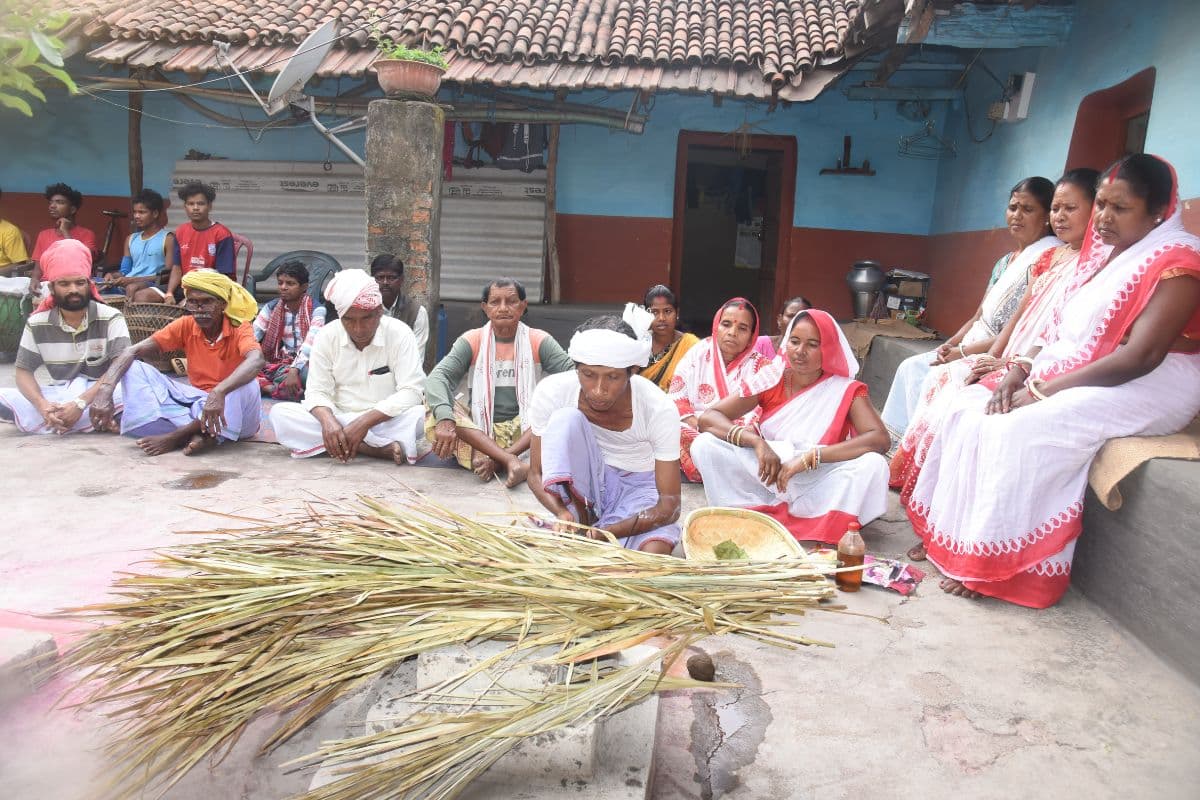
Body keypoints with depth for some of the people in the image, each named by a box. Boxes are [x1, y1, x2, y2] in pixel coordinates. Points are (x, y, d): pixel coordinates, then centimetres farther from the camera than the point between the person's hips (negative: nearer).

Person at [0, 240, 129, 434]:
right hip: (60, 395, 4)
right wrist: (42, 405, -20)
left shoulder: (110, 318, -8)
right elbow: (23, 371, 3)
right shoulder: (37, 323, 2)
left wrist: (81, 403, -28)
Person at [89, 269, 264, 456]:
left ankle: (175, 436, -25)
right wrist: (105, 389, -28)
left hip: (232, 414, -4)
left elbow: (256, 360, -38)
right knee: (134, 369, -11)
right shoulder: (185, 326, -2)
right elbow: (133, 352, -10)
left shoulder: (239, 328, -14)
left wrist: (219, 393, -54)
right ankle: (197, 433, -30)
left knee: (247, 385, -37)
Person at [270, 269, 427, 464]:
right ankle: (381, 447, -28)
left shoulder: (399, 334, -9)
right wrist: (328, 421, -27)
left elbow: (411, 392, -16)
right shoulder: (327, 336, -1)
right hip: (339, 420, 4)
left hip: (386, 422, -4)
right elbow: (317, 391, -3)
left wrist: (365, 422, -27)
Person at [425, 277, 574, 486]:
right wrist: (445, 420, -34)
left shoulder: (539, 341, 2)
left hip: (527, 431, 0)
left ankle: (502, 458, -32)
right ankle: (510, 461, -39)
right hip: (478, 432, 0)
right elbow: (438, 377, -13)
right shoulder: (471, 341, 2)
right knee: (435, 409, -25)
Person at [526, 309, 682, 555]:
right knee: (566, 419, -29)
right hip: (581, 488, 3)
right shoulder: (551, 392, -21)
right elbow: (536, 474, -10)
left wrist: (608, 532, -37)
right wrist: (562, 512, -33)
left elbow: (669, 506, -22)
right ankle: (581, 521, -25)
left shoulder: (659, 409, -25)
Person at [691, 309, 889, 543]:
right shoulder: (771, 379, -6)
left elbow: (880, 439, -24)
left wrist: (810, 456, -31)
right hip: (766, 479, 1)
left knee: (872, 464, -29)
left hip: (817, 484, -1)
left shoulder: (846, 390, -9)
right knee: (705, 445, -19)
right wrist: (756, 442, -29)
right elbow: (708, 418, -12)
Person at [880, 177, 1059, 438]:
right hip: (975, 351, 9)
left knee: (932, 377, -20)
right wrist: (950, 344, -3)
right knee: (910, 367, -1)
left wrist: (962, 352, -18)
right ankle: (894, 441, 3)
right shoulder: (1005, 261, 16)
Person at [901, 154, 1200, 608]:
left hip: (1147, 387, -9)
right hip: (1072, 373, 9)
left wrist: (1043, 391, -23)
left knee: (1019, 430, -30)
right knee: (971, 408, -6)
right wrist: (1018, 372, -6)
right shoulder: (1102, 254, 13)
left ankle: (995, 564, -17)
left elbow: (1141, 356, -24)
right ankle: (948, 535, -3)